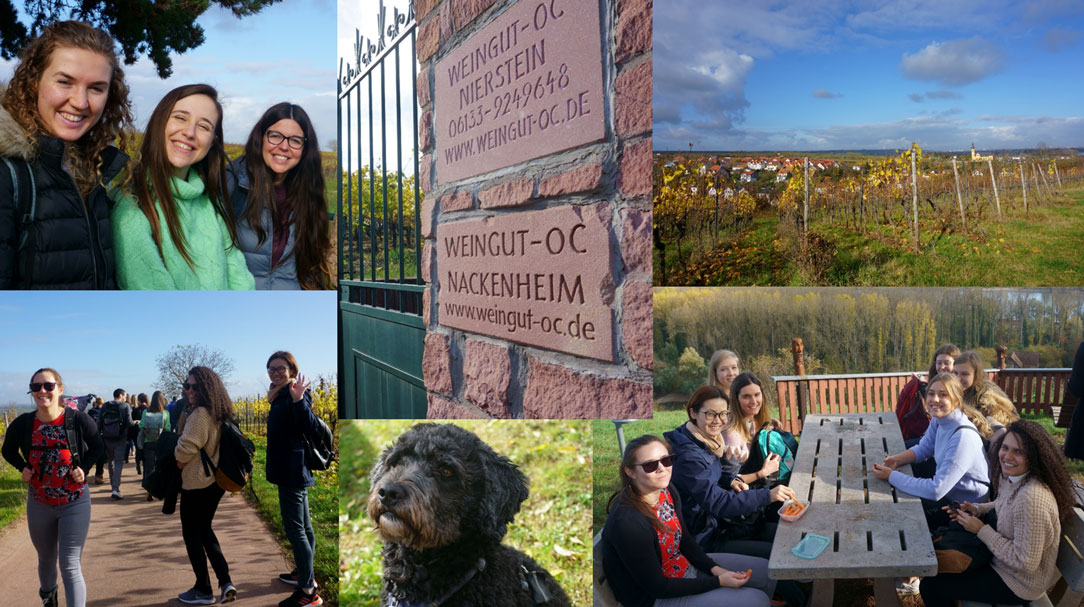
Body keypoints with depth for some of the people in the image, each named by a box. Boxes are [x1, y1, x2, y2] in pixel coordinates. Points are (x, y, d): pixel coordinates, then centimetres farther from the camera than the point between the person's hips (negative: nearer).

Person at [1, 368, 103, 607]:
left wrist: (84, 468, -11)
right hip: (38, 504, 3)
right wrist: (23, 468, -5)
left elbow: (96, 447, 3)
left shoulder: (78, 420, -16)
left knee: (71, 566, -7)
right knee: (46, 560, 23)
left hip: (75, 503, -3)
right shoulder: (22, 424, -11)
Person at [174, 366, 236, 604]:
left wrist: (173, 465, -3)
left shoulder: (200, 413, -21)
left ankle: (203, 590, 14)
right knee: (204, 530, 20)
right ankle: (225, 582, 12)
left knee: (192, 535, 6)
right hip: (215, 480, 9)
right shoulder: (219, 414, 6)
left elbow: (186, 449, -22)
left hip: (197, 483, -9)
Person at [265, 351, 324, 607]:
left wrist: (299, 400, -38)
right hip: (291, 469, 10)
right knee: (303, 525, 19)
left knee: (294, 528, -11)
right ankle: (304, 573, 32)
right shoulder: (280, 395, 13)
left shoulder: (296, 393, -15)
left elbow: (310, 427, -29)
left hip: (292, 470, -10)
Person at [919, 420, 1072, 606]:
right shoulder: (1010, 477, -7)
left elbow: (1025, 563, -30)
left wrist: (981, 530, -24)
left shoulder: (1032, 498, -36)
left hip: (1019, 584, -9)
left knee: (931, 587, -7)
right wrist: (976, 509, -2)